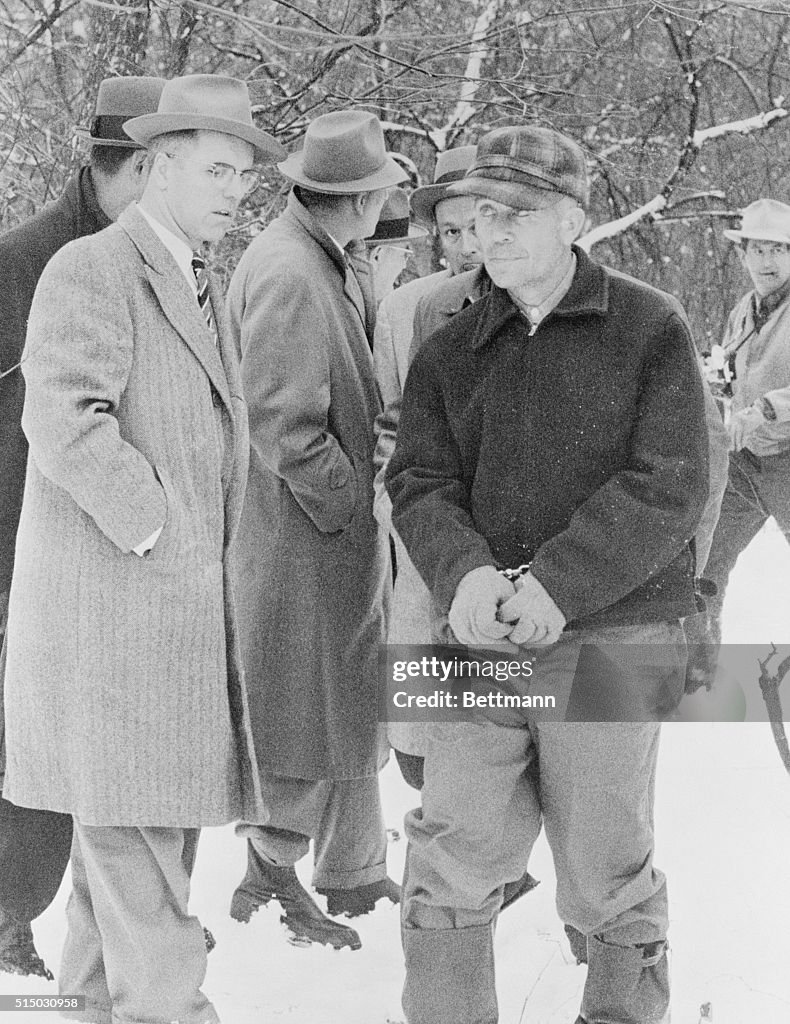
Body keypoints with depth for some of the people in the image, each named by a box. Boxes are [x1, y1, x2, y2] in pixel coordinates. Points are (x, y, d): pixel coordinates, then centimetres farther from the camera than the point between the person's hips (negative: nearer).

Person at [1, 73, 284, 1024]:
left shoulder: (201, 291, 20)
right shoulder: (91, 270, -10)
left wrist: (213, 554, 15)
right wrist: (162, 535, -18)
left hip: (182, 599, 9)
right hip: (111, 593, -9)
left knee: (126, 818, 13)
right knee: (132, 817, -7)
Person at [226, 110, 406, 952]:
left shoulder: (327, 263, 10)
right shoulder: (288, 275, -22)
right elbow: (284, 427, -25)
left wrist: (363, 484, 10)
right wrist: (351, 503, -16)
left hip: (344, 536, 10)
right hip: (302, 540, -10)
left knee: (355, 713, 20)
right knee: (311, 717, 2)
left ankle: (354, 874, 34)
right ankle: (269, 881, 16)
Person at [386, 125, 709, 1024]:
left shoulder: (648, 328, -2)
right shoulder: (450, 353, 10)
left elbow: (669, 485, -9)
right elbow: (419, 484, 5)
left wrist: (557, 585, -19)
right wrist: (463, 574, -17)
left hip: (611, 638, -3)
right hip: (480, 643, 3)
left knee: (605, 871, 8)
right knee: (449, 865, 2)